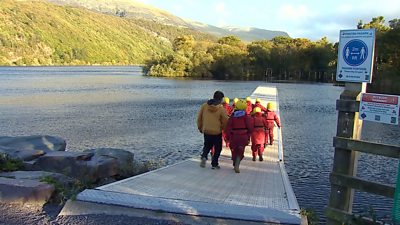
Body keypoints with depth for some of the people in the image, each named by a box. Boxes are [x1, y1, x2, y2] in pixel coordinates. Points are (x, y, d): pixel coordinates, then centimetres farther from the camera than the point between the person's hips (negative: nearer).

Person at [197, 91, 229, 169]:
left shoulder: (204, 106, -3)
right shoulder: (221, 109, -13)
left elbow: (199, 118, 4)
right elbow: (225, 122, -10)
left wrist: (200, 127, 17)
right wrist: (223, 128, 10)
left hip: (206, 131, 3)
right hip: (217, 132, -3)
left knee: (207, 145, 23)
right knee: (218, 148, 13)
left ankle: (204, 156, -2)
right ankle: (214, 164, 13)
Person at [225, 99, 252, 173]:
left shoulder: (232, 116, 0)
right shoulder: (246, 116, -3)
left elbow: (228, 127, -2)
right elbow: (249, 127, -2)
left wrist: (228, 137, 4)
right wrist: (248, 137, 8)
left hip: (234, 136, 1)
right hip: (243, 136, -1)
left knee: (234, 151, 16)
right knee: (240, 152, 1)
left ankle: (235, 165, 27)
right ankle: (237, 165, -16)